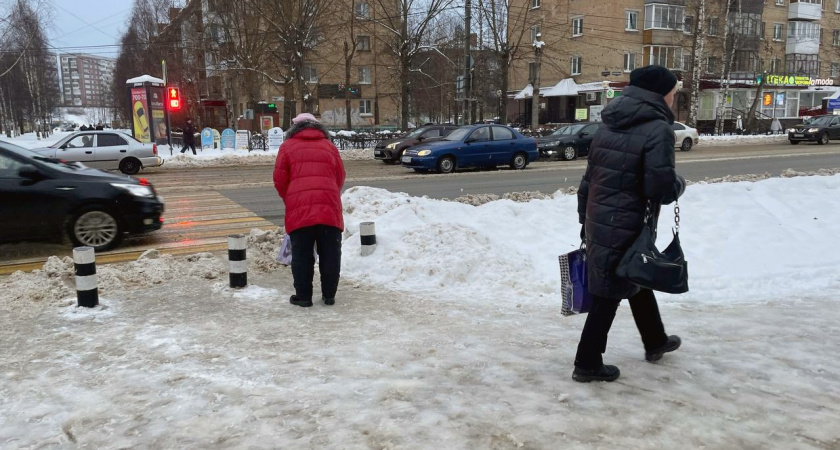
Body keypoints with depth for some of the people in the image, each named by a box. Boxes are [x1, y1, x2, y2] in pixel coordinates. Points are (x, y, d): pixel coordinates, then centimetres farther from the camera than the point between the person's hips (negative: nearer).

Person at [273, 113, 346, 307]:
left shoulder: (288, 146, 11)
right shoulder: (329, 146, 18)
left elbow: (279, 178, 6)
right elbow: (340, 177, 15)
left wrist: (289, 200, 22)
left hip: (299, 207, -2)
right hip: (329, 207, 2)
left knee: (301, 255, 6)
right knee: (330, 254, 9)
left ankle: (303, 296, 9)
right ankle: (329, 295, 15)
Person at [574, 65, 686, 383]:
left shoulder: (609, 126, 9)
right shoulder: (658, 129, -15)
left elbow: (588, 179, 12)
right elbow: (661, 189, -21)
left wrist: (585, 221, 19)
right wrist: (680, 184, 2)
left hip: (599, 223, 8)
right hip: (626, 229, -8)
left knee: (637, 280, 25)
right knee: (610, 293, 4)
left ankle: (655, 341, 44)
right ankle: (587, 364, 15)